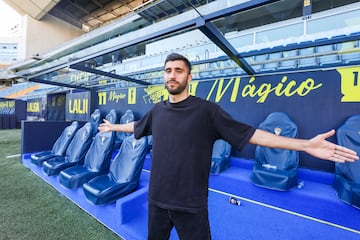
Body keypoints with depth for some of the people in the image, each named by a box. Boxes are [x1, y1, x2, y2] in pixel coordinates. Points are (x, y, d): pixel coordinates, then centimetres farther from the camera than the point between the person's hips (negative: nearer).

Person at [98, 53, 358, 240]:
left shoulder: (206, 110, -14)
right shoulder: (157, 111, 2)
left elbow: (249, 134, -15)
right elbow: (136, 126, 21)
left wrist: (305, 145, -20)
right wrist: (113, 127, 35)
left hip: (191, 205, -4)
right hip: (157, 199, 5)